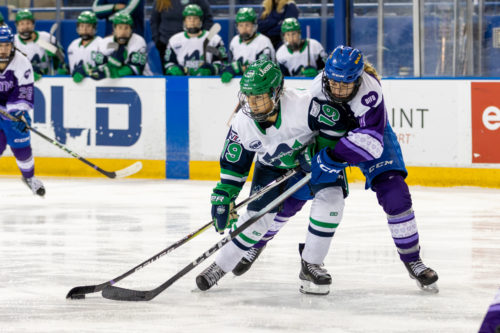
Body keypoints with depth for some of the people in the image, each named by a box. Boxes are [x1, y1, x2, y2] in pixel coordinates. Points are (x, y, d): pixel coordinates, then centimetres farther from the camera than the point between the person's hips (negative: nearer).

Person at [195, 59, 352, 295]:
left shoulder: (303, 104, -36)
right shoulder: (242, 123, -21)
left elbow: (337, 124, -24)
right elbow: (233, 164, -8)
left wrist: (316, 152, -31)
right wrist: (223, 197, -10)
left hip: (312, 158, -2)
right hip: (272, 166, 2)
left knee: (331, 197, -25)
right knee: (258, 216, -8)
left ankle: (310, 265, -12)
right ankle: (220, 266, 12)